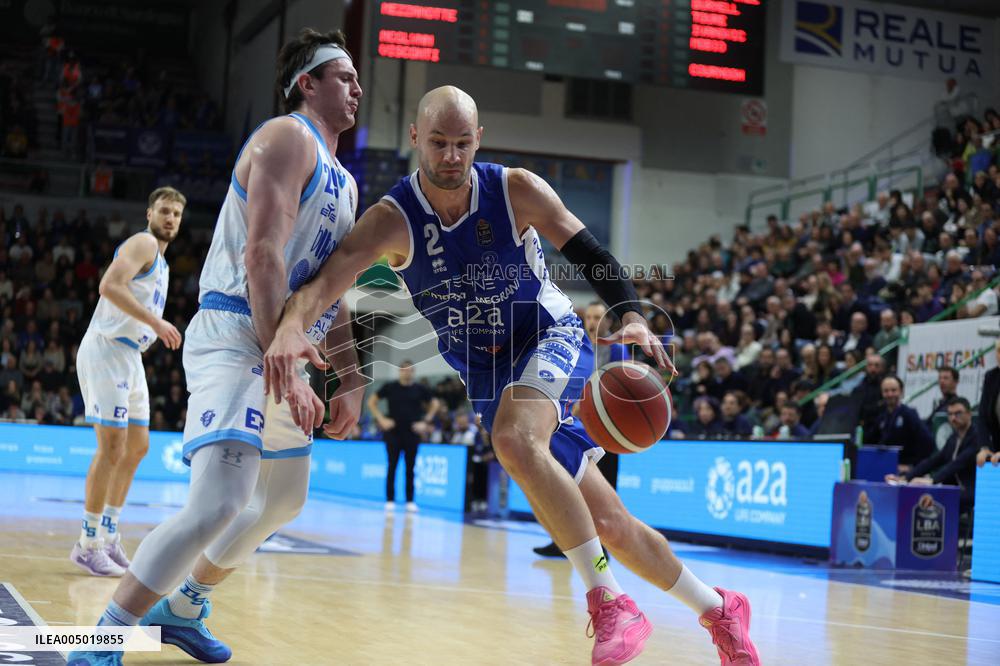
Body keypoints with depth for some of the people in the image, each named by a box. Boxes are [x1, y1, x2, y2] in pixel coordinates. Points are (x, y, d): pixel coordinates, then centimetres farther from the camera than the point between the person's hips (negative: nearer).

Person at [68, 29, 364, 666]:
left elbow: (332, 291, 25)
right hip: (237, 339, -11)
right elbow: (261, 257, -21)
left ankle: (180, 609, 36)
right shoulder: (288, 139, -10)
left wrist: (351, 381, 18)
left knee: (284, 501, 21)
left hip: (283, 350, 11)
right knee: (219, 503, -24)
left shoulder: (343, 182, 20)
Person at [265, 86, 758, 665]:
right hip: (486, 373, 3)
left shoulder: (516, 191, -14)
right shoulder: (393, 220, -15)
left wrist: (633, 318, -29)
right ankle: (718, 609, 26)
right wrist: (290, 327, -53)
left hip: (553, 339, -3)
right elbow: (330, 277, -31)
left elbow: (592, 256, -10)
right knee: (607, 522, 5)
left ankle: (609, 601, -28)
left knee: (514, 440, -36)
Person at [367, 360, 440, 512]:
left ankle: (410, 501, 10)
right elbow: (371, 402, 8)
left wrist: (425, 422, 5)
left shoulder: (420, 389, 2)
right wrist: (381, 419, -1)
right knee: (392, 466, 1)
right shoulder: (390, 387, 0)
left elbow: (434, 404, 15)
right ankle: (390, 500, 6)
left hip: (412, 433, 1)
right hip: (393, 433, -1)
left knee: (410, 468, 4)